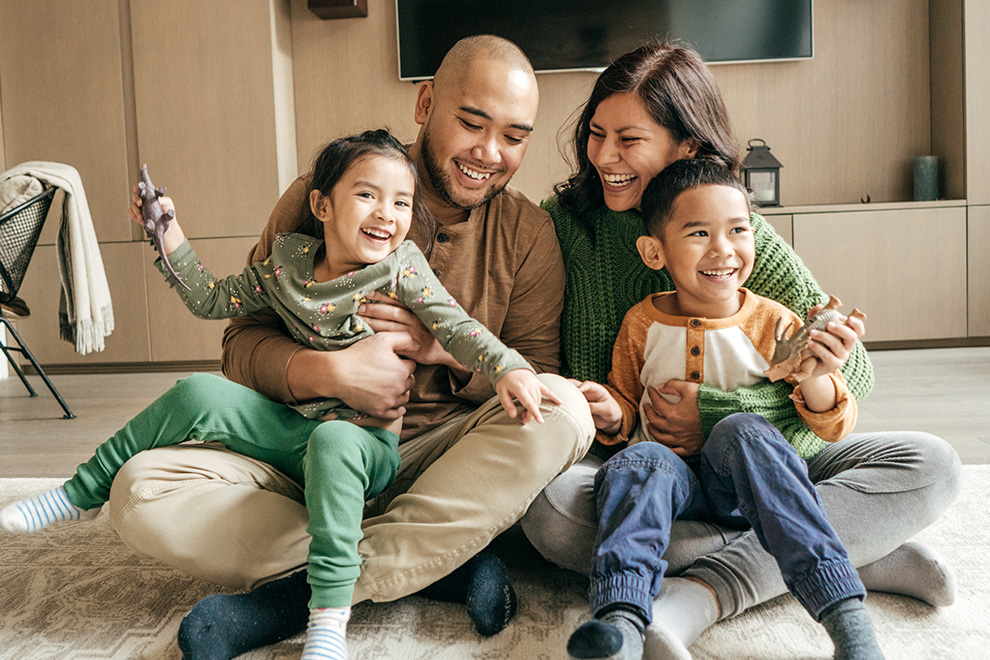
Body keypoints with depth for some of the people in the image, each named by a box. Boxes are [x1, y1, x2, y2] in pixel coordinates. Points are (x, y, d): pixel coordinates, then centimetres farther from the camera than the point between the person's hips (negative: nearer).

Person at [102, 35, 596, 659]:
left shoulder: (529, 233, 1)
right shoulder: (323, 195, -3)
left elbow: (540, 377, 0)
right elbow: (244, 341, -4)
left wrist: (451, 349, -19)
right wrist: (329, 371, -25)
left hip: (442, 458, 1)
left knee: (563, 408, -30)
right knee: (141, 492, -23)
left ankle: (301, 591, -25)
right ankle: (442, 559, -22)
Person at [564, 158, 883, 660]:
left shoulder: (773, 323, -1)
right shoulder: (641, 324, 3)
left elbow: (834, 427, 0)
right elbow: (629, 408, 16)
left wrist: (815, 381, -22)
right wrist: (612, 413, -9)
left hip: (743, 485, -1)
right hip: (675, 481, 1)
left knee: (743, 431, -32)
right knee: (639, 462, -31)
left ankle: (846, 615, -36)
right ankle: (622, 619, -45)